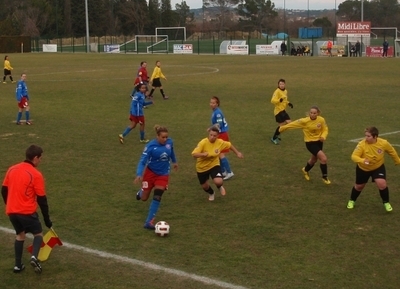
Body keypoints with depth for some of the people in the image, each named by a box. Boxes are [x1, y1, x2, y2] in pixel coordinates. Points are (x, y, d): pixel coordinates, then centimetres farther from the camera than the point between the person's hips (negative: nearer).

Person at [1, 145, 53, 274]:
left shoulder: (12, 169, 4)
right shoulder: (36, 175, -12)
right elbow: (42, 200, -8)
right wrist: (47, 220, 1)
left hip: (11, 211, 5)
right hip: (27, 212, -5)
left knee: (20, 235, 23)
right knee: (38, 234, 13)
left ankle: (18, 265, 19)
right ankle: (34, 257, -13)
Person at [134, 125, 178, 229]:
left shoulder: (170, 142, -12)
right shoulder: (150, 146, -25)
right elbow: (142, 161, -27)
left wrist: (174, 161, 29)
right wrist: (139, 174, -42)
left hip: (163, 174, 2)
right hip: (150, 173, -2)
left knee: (157, 198, -11)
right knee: (144, 198, 10)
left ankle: (149, 222, -5)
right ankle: (141, 192, 50)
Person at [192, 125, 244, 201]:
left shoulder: (220, 142, -17)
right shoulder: (203, 143, -28)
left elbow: (229, 145, 5)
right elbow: (194, 154, -33)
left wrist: (237, 153, 11)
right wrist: (203, 154, -50)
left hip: (214, 165, 1)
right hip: (202, 167, 0)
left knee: (218, 182, -24)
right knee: (204, 186, 14)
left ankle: (220, 187, 17)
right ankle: (211, 193, 52)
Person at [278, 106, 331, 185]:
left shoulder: (321, 120, -14)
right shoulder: (305, 121, -23)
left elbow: (325, 129, 0)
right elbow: (294, 124, -11)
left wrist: (323, 137, -20)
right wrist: (282, 128, -3)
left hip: (319, 142, 5)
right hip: (310, 142, -5)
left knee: (314, 159, 25)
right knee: (324, 158, -18)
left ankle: (306, 170, 58)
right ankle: (325, 177, 4)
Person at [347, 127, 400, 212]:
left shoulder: (384, 143, -24)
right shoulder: (362, 144, -31)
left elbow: (392, 152, -3)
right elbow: (354, 156, -32)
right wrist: (362, 160, -53)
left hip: (378, 167, 0)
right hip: (363, 168, 0)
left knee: (382, 184, -20)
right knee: (359, 186, 15)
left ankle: (386, 203, 4)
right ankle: (352, 200, 43)